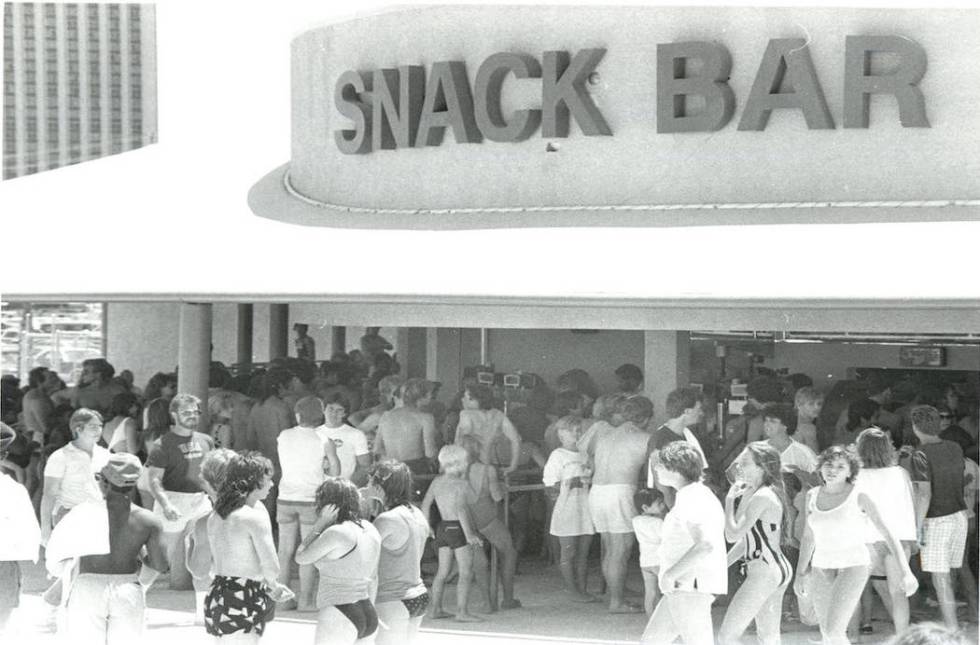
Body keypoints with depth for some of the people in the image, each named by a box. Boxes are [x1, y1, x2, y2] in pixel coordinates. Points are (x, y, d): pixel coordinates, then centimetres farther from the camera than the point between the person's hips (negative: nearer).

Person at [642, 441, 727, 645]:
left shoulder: (692, 499, -18)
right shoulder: (696, 495, 16)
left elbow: (706, 544, -32)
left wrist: (670, 574, -26)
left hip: (691, 589, -11)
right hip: (681, 590, 11)